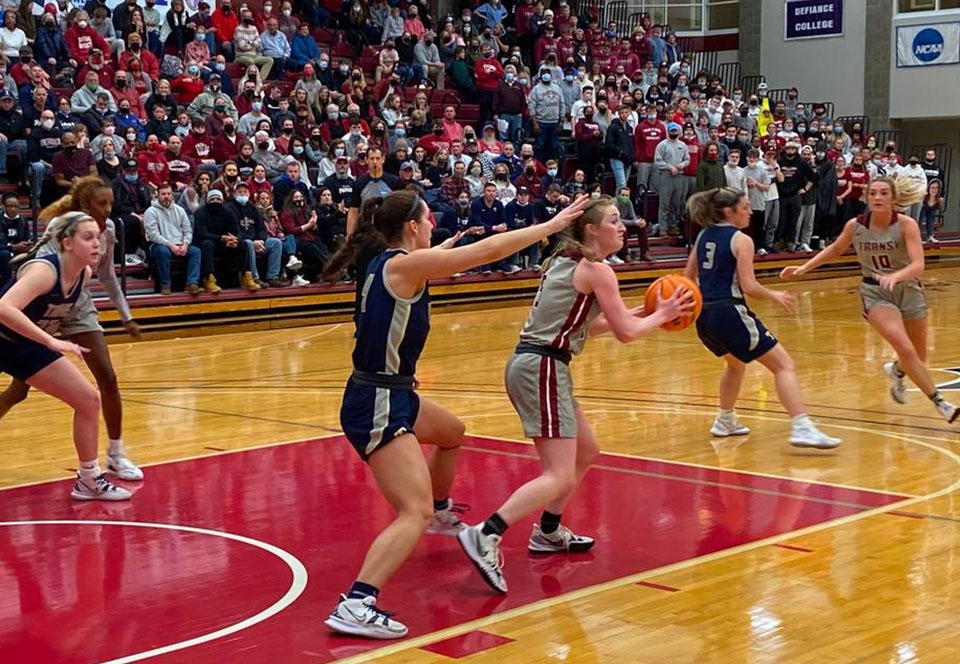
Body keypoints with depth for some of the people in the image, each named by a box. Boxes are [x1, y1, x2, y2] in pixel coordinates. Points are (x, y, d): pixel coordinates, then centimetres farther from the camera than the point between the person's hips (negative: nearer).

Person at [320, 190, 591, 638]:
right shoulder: (403, 264, -17)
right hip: (378, 404, -10)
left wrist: (438, 254, 39)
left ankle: (440, 512, 59)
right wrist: (553, 224, -10)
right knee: (415, 512, -19)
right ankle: (356, 605, -28)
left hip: (393, 395, 10)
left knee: (452, 433, 36)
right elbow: (490, 250, -18)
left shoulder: (383, 262, 7)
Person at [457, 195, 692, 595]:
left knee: (586, 451, 24)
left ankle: (548, 533, 31)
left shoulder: (567, 263, 18)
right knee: (559, 477, -14)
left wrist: (638, 315, 22)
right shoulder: (597, 271, -8)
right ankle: (484, 537, -26)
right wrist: (661, 315, 11)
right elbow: (625, 333, -6)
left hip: (531, 365, 10)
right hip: (543, 369, -10)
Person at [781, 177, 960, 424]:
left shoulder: (906, 224, -18)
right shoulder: (855, 226, -11)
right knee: (906, 350, -22)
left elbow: (918, 265, -30)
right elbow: (835, 249, 11)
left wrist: (895, 276, -48)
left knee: (918, 359, 14)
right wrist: (804, 268, 4)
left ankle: (897, 370, 50)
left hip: (908, 289, 1)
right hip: (875, 293, -1)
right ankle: (938, 401, -9)